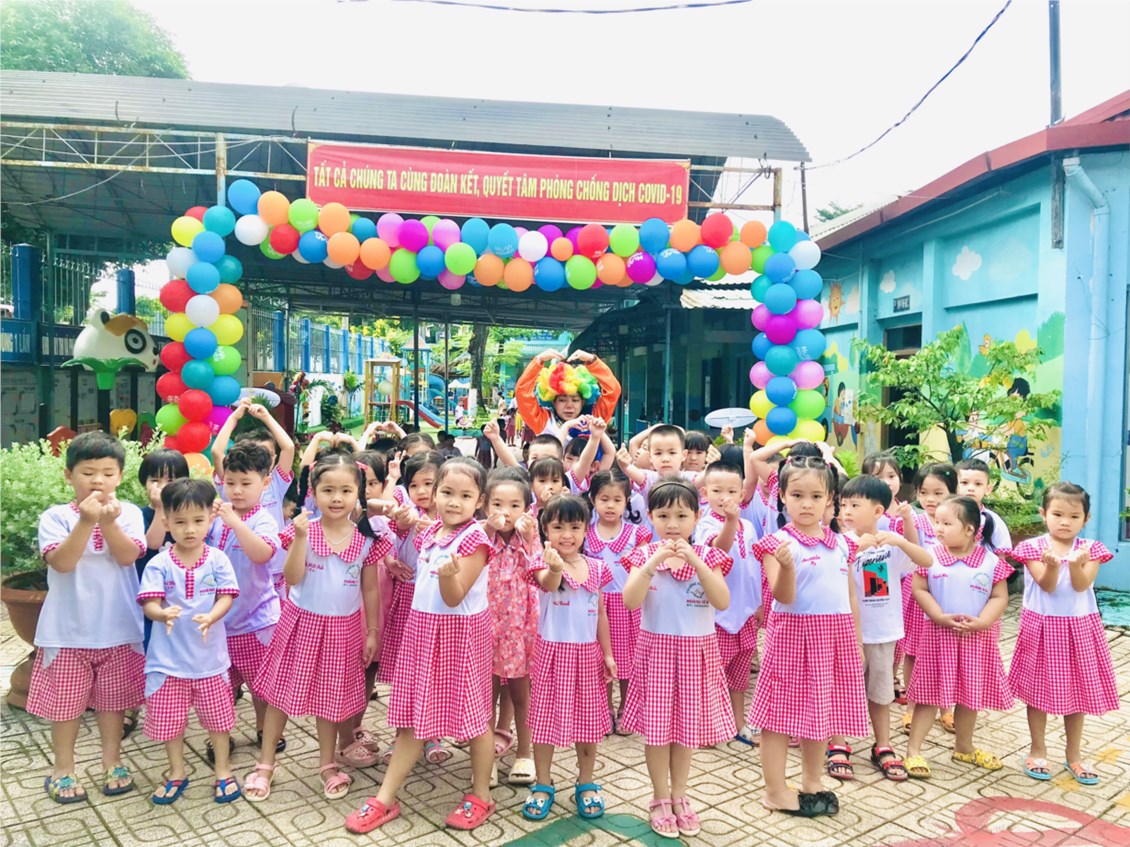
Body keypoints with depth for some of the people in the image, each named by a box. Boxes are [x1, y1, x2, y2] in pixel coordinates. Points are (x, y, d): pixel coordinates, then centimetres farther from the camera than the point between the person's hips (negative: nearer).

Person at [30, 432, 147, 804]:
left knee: (113, 699, 15)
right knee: (66, 700, 12)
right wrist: (86, 521, -29)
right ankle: (63, 769, 30)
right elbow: (62, 562, -19)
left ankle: (112, 762, 32)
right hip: (69, 629, -1)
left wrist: (108, 522, -29)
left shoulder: (128, 513, -4)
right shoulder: (56, 517, -7)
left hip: (117, 628, 1)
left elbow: (128, 556, -16)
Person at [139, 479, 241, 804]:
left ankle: (223, 771, 32)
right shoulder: (159, 564, -8)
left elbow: (226, 597, -12)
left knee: (218, 715, 13)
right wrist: (164, 614, -38)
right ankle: (177, 773, 35)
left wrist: (210, 618, -32)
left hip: (210, 655, 0)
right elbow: (149, 604, -15)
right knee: (169, 717, 13)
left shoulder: (217, 559, -7)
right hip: (169, 657, 0)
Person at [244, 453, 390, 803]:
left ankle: (328, 764, 32)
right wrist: (300, 538, -28)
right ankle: (265, 764, 26)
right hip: (302, 621, -1)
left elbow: (370, 589, 0)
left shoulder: (367, 539, -7)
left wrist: (372, 632, 2)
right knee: (283, 691, 9)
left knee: (331, 696, 15)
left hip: (343, 627, 1)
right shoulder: (304, 530, -11)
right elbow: (292, 577, -18)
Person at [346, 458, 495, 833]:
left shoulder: (474, 539, -16)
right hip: (423, 627, 7)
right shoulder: (429, 533, 6)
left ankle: (481, 796, 24)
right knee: (412, 717, 12)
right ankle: (385, 799, 20)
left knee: (473, 713, 7)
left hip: (460, 633, -7)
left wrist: (449, 574, -41)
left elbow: (454, 598, -19)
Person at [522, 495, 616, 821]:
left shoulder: (596, 568, 0)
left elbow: (601, 613, 9)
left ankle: (586, 785, 29)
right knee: (546, 717, 6)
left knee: (588, 719, 11)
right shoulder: (543, 563, -11)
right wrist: (555, 567, -59)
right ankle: (543, 785, 23)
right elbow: (549, 584, -36)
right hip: (552, 650, -3)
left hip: (587, 651, 3)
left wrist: (608, 654, 9)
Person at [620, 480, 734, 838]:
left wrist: (694, 561, -26)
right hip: (656, 648, -1)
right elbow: (630, 601, -18)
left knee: (687, 725, 12)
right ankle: (660, 799, 22)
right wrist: (655, 560, -27)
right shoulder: (644, 555, -5)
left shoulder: (706, 556, -3)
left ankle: (679, 796, 30)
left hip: (696, 650, 1)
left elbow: (722, 602, -16)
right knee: (656, 726, 4)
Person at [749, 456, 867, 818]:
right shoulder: (779, 543, -9)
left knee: (822, 712, 15)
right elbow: (783, 597, -17)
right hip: (794, 635, -5)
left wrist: (857, 644, 15)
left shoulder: (841, 544, 8)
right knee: (782, 713, 4)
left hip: (835, 636, 6)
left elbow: (851, 597, 14)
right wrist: (786, 567, -35)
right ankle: (775, 791, 16)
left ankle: (812, 782, 32)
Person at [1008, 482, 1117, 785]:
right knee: (1039, 689, 6)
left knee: (1078, 690, 11)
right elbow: (1047, 586, -16)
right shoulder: (1033, 548, -7)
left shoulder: (1090, 549, -1)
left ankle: (1073, 754, 28)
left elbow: (1081, 585, -15)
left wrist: (1075, 564, -34)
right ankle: (1038, 751, 23)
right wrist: (1052, 565, -35)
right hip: (1042, 627, -2)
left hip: (1079, 628, 2)